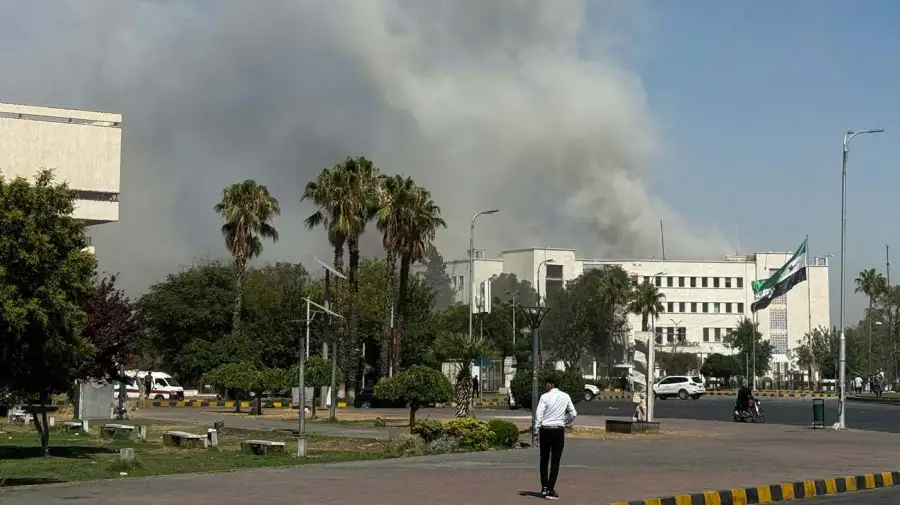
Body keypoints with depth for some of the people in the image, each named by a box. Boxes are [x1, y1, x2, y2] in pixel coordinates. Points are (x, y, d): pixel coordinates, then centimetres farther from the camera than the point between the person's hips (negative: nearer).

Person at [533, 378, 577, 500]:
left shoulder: (545, 397, -7)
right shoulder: (565, 397, 2)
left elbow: (539, 414, -11)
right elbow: (573, 414, 4)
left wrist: (536, 431, -6)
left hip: (545, 430, -1)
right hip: (559, 430, 1)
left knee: (544, 460, 14)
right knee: (555, 461, 3)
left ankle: (544, 487, 14)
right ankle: (550, 490, -1)